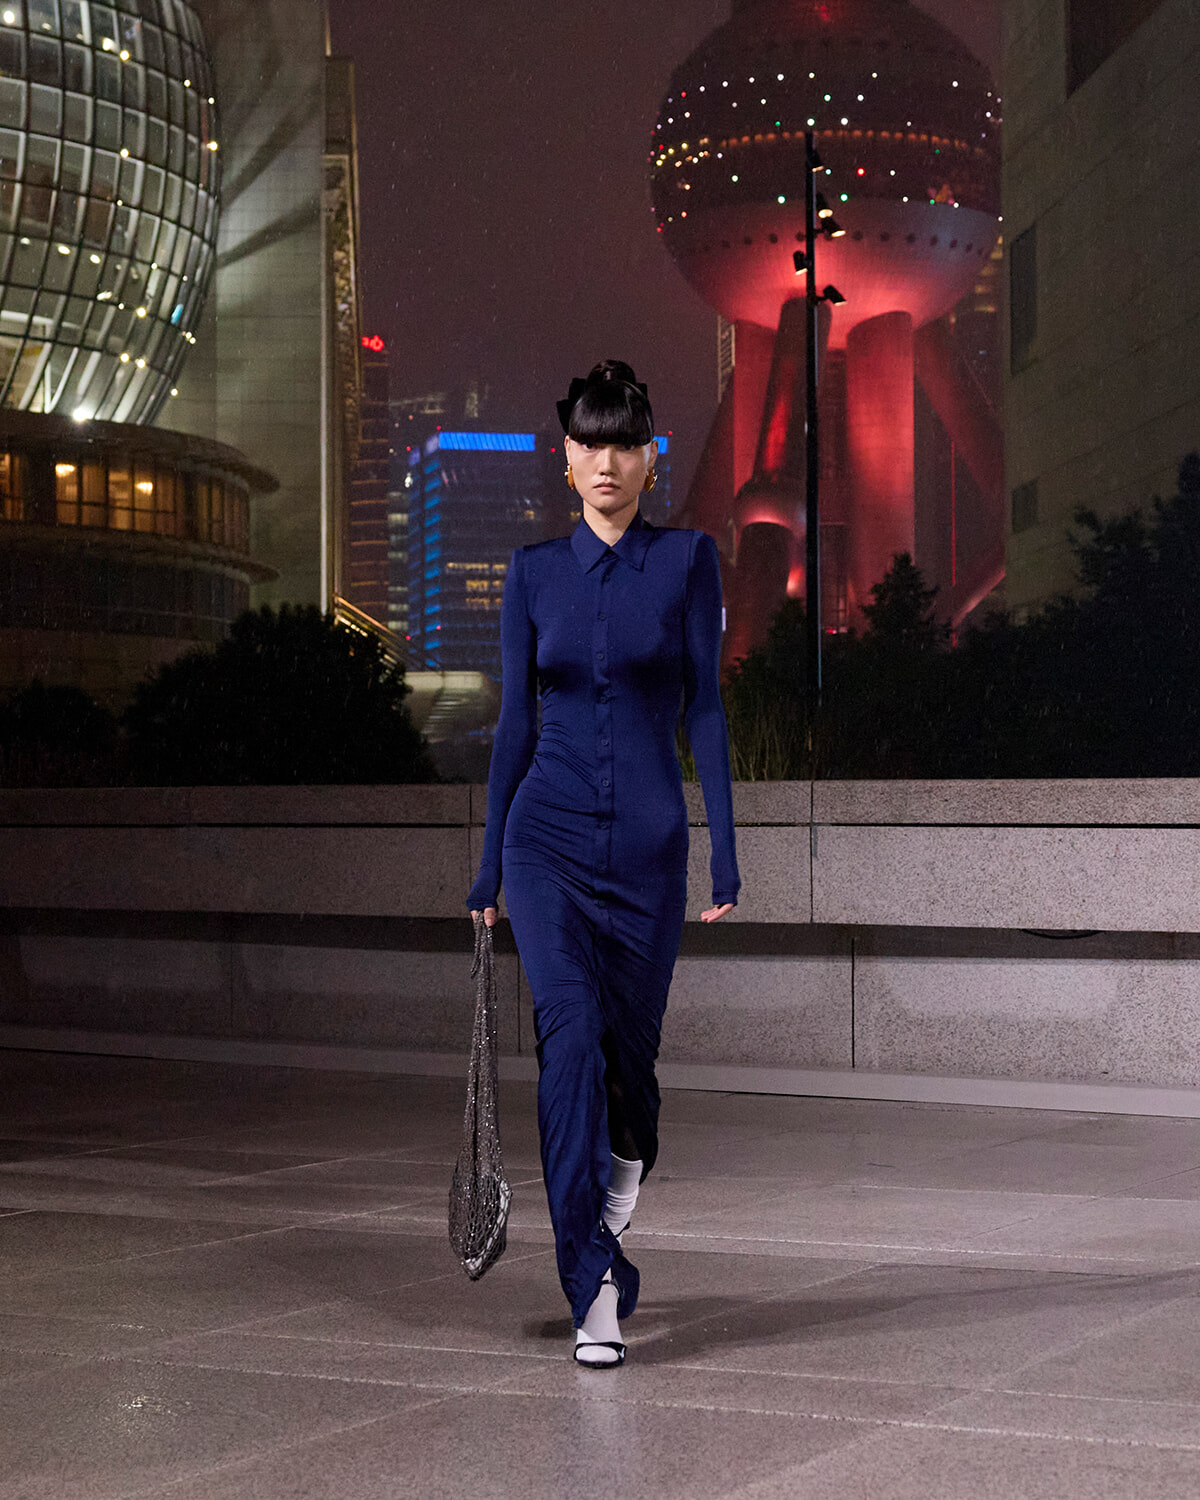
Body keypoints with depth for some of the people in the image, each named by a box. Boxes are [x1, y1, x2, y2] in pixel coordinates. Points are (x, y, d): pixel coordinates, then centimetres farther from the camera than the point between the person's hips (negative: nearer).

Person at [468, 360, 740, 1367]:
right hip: (549, 831, 1)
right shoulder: (534, 573, 6)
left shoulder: (687, 561, 1)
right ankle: (596, 1291, -12)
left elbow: (704, 707, -2)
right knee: (571, 1032, -15)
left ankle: (625, 1168, 42)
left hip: (648, 837, 0)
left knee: (629, 1044, 7)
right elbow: (515, 721, 9)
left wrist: (726, 850, -8)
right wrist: (490, 863, 9)